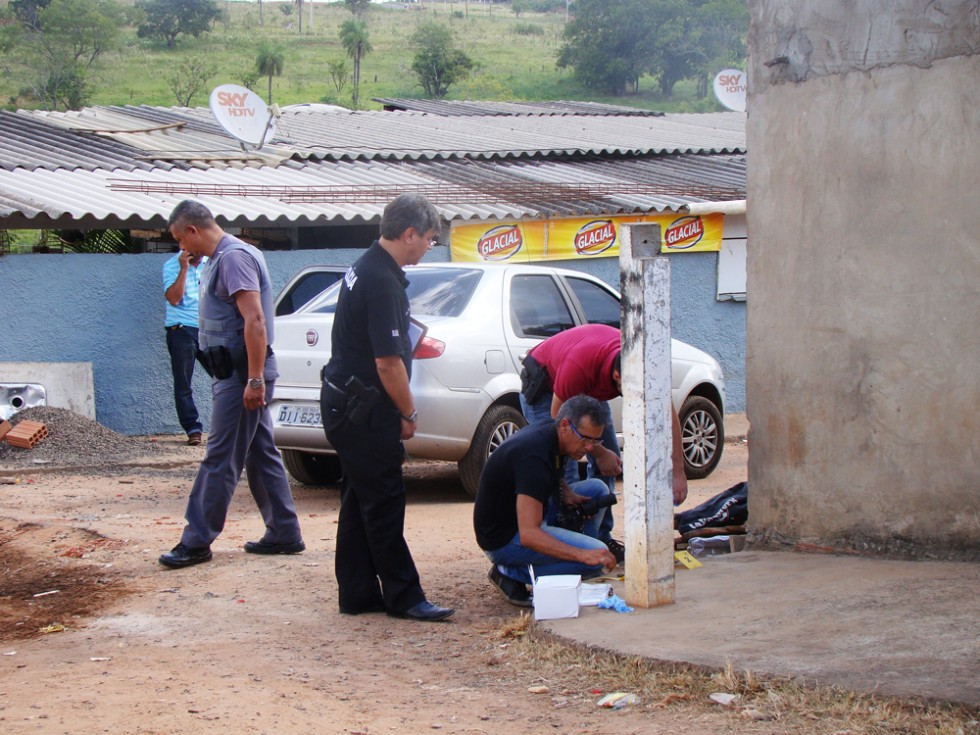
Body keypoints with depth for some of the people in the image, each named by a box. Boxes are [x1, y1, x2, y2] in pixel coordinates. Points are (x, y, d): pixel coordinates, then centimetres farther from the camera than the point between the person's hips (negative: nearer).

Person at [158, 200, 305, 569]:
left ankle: (197, 541, -2)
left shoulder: (234, 257, -15)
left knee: (220, 459, -6)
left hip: (242, 374, -10)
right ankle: (284, 534, 18)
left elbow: (255, 320, -23)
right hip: (234, 373, 10)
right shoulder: (221, 258, 16)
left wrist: (254, 379, -25)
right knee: (261, 455, 13)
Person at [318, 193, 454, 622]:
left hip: (344, 405, 11)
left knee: (360, 501, 13)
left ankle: (358, 594, 18)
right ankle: (403, 597, 2)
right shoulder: (382, 281, -21)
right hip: (363, 411, -11)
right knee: (384, 505, -4)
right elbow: (388, 364, -22)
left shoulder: (366, 268, 11)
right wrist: (409, 414, -11)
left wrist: (410, 344, 21)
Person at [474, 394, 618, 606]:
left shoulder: (549, 432, -1)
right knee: (596, 556, -22)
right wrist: (583, 555, -42)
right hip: (504, 539, -10)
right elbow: (528, 535, -36)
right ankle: (511, 573, -9)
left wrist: (565, 492, 1)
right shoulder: (533, 455, -30)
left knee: (597, 489, 10)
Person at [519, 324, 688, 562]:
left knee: (609, 458, -1)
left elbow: (668, 416, -20)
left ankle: (601, 538, 7)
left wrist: (678, 471, -24)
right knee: (563, 465, -19)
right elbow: (559, 417, -27)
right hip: (544, 385, -6)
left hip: (590, 389, 6)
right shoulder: (580, 364, -43)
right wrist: (598, 451, -20)